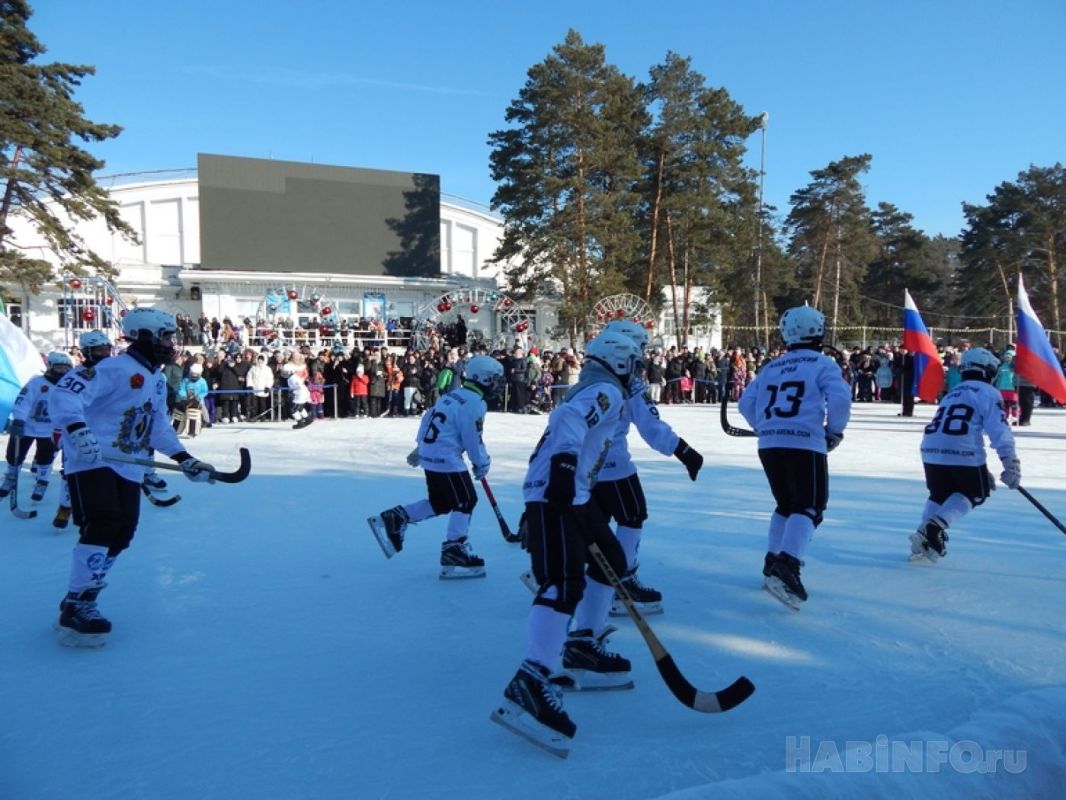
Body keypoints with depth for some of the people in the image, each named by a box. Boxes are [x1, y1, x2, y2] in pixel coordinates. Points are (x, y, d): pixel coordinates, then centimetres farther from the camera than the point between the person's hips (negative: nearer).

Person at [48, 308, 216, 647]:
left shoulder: (157, 379, 14)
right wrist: (77, 430, -39)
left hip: (127, 466, 9)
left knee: (122, 532, 5)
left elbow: (159, 426, 19)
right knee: (102, 525, -19)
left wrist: (185, 460, 11)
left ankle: (83, 599, 20)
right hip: (91, 460, -9)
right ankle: (74, 608, -9)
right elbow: (64, 392, -24)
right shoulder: (116, 368, -15)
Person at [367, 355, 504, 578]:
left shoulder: (455, 395, 14)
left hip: (430, 455, 9)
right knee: (466, 500, -2)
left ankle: (394, 519, 17)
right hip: (446, 459, -9)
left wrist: (421, 448, 29)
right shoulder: (474, 403, -14)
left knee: (441, 503, 18)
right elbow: (473, 440, -14)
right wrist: (482, 463, 2)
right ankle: (454, 553, -2)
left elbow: (429, 417, 20)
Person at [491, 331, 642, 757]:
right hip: (553, 494, -11)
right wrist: (565, 463, -36)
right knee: (565, 582, -22)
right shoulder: (607, 391, -4)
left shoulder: (591, 391, 26)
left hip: (571, 493, 11)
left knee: (611, 559, 19)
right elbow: (570, 420, -23)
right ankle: (532, 684, -30)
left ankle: (582, 647, 26)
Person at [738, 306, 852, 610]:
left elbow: (746, 403, 14)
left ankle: (773, 563, 22)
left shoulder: (771, 367, 16)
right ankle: (786, 567, -22)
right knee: (809, 508, -4)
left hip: (769, 445, 6)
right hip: (804, 445, -6)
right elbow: (840, 399, -12)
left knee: (786, 504, 21)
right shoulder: (822, 364, 1)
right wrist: (834, 431, 2)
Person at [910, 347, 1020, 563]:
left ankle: (925, 539, 13)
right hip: (963, 453, -6)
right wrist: (1011, 464, -8)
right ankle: (935, 527, -4)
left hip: (931, 450, 6)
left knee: (940, 494, 25)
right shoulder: (988, 393, 6)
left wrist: (981, 472, 37)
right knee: (975, 493, 16)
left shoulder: (952, 394, 29)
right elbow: (999, 431, -7)